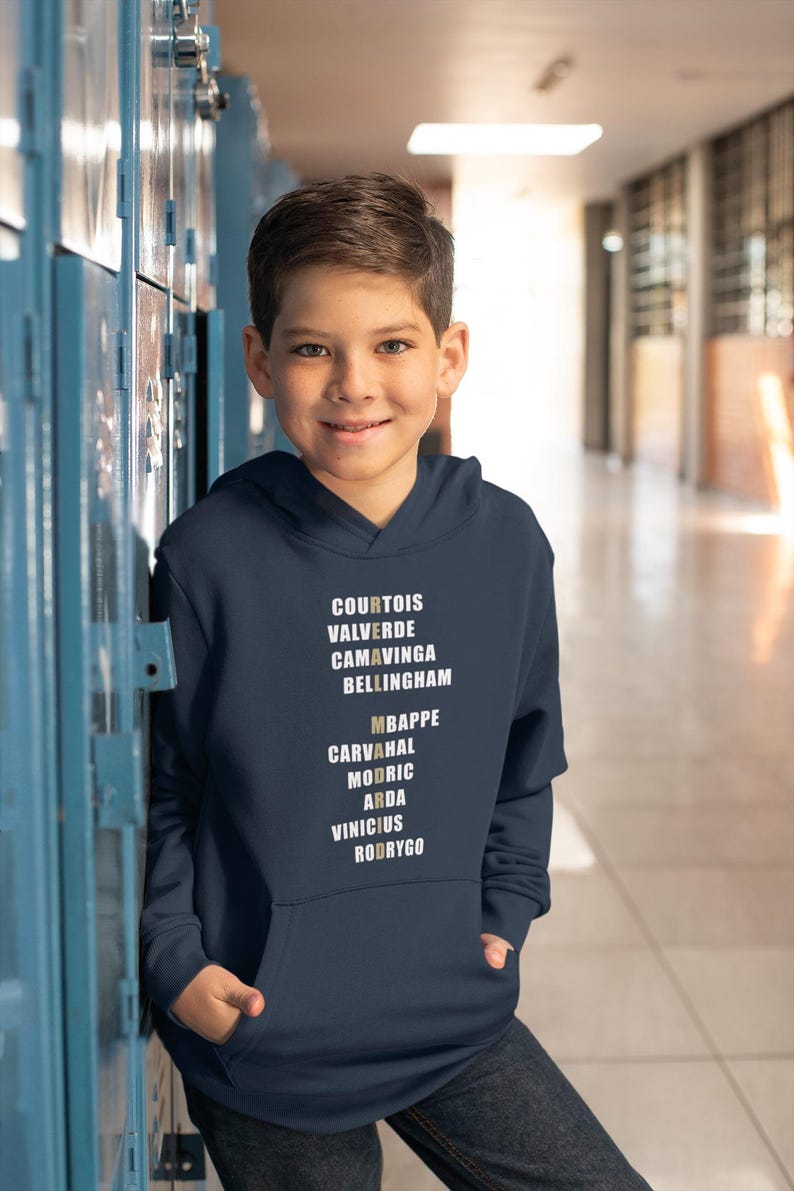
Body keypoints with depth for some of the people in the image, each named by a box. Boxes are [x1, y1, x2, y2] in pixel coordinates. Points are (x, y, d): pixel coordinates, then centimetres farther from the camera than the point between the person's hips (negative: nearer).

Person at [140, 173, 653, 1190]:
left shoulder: (507, 544, -1)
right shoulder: (208, 556, -12)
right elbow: (151, 784, -4)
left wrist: (508, 910, 5)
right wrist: (174, 960, -9)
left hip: (458, 1013, 3)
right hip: (264, 1039, -3)